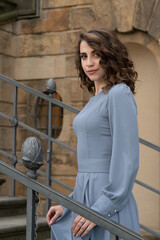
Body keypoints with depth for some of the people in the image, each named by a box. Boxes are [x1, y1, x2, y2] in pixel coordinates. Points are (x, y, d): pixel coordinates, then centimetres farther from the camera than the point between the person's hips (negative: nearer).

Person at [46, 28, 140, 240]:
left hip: (108, 201, -8)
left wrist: (100, 210, -18)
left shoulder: (119, 94, -12)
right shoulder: (96, 99, 15)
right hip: (85, 198, 8)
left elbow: (126, 161, -18)